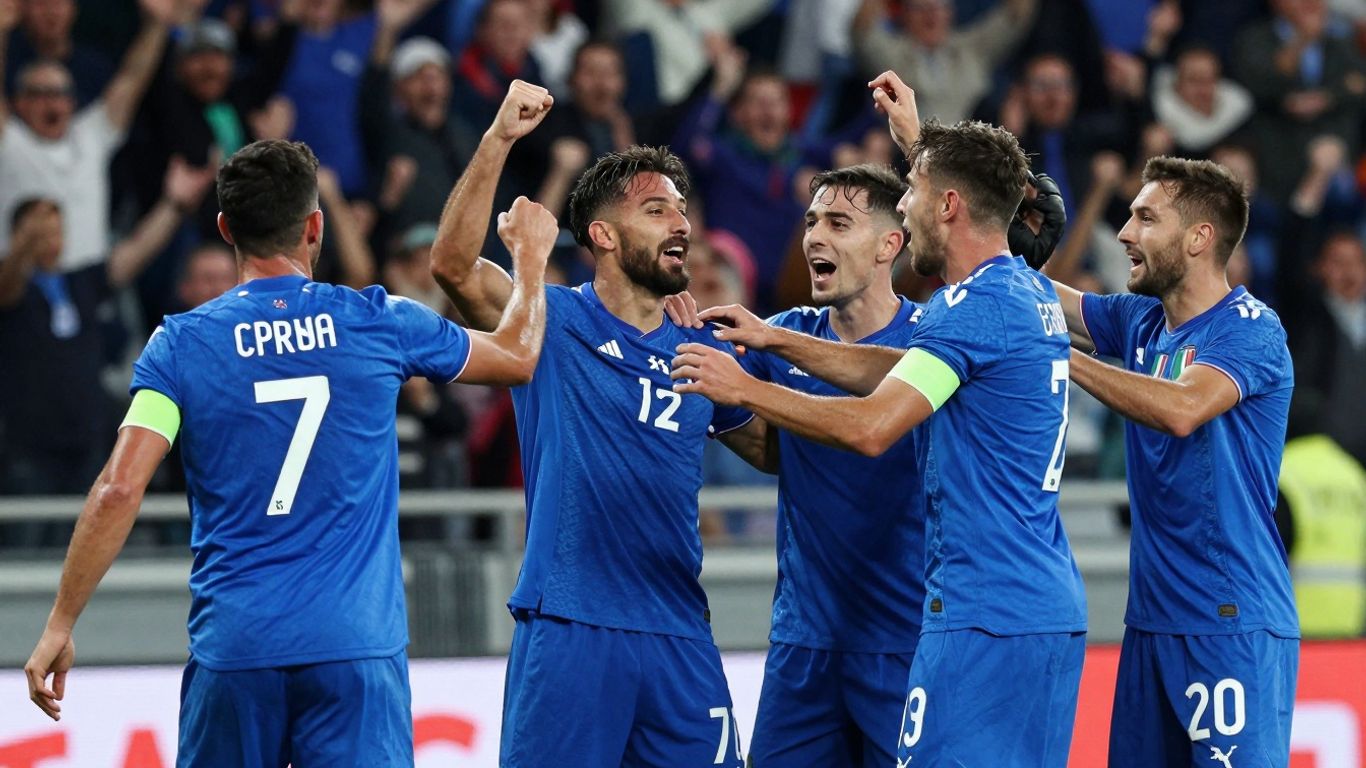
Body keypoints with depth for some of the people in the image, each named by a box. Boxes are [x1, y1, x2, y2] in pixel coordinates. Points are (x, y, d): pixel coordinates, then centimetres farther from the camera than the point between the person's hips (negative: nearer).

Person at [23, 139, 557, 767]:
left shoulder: (181, 345, 0)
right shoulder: (380, 324, 2)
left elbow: (119, 490, -10)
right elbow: (518, 357, 19)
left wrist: (59, 627, -3)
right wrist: (530, 257, 38)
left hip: (234, 649, 1)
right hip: (356, 644, 0)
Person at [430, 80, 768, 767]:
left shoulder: (701, 352, 14)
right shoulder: (556, 324, 0)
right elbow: (454, 265, -16)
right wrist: (498, 140, -25)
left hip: (678, 634, 5)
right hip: (568, 628, -5)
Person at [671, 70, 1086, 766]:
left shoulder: (975, 308, -14)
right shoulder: (1033, 295, 16)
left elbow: (870, 427, -20)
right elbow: (899, 372, 25)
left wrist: (744, 389, -10)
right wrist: (774, 341, 21)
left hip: (982, 616, -10)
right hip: (1053, 612, 10)